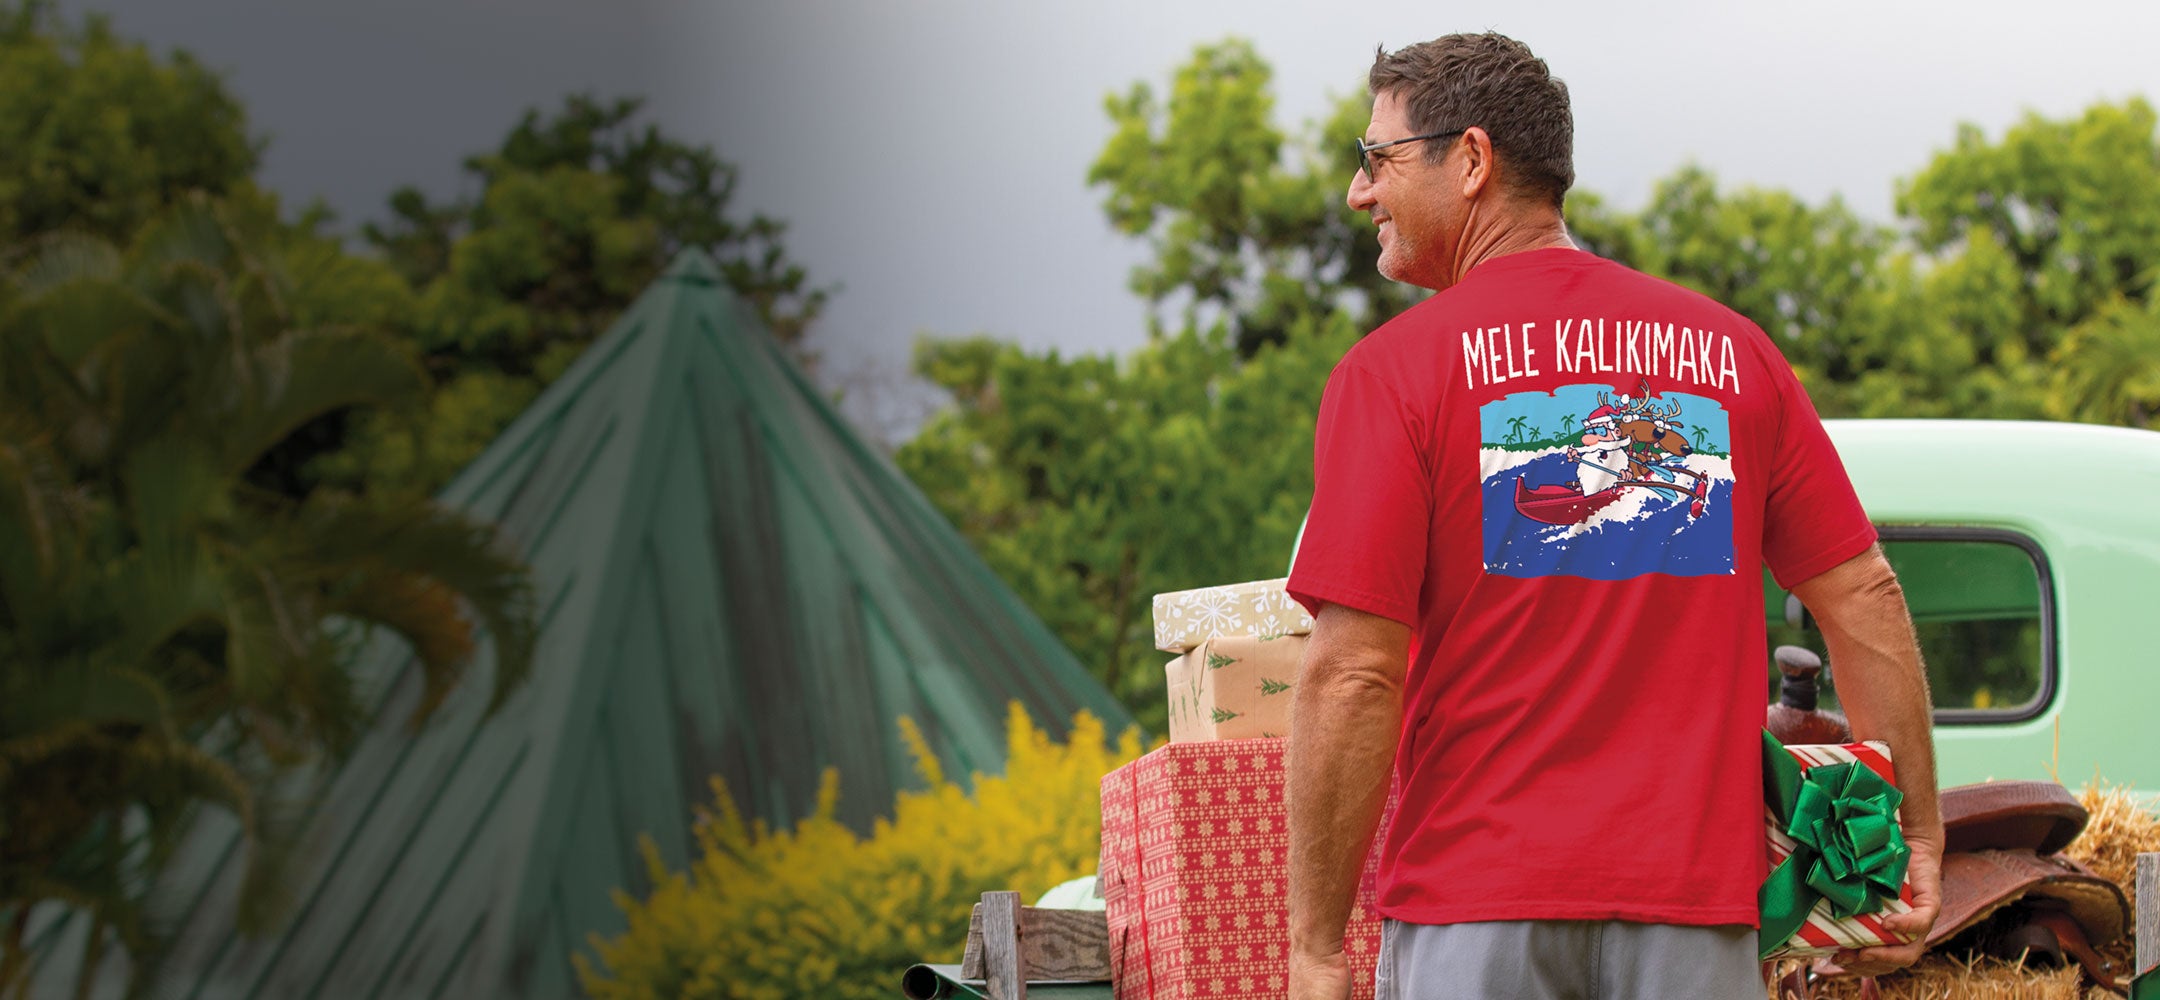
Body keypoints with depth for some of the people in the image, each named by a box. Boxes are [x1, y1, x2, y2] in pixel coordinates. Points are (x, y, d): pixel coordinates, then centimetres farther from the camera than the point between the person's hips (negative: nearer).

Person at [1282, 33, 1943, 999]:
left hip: (1473, 915, -3)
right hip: (1695, 907, 3)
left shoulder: (1393, 371, -3)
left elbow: (1353, 673, -10)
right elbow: (1865, 600, 8)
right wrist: (1916, 836, 16)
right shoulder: (1731, 351, 9)